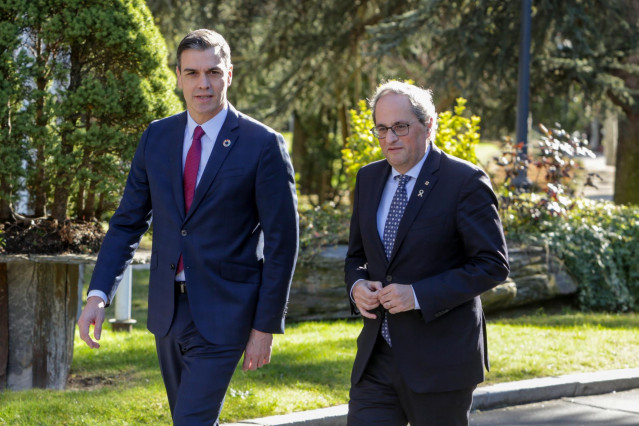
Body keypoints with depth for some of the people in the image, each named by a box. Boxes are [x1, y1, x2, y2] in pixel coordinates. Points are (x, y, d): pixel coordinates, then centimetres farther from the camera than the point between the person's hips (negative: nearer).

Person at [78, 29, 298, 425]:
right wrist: (98, 295, -5)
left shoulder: (263, 145, -10)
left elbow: (282, 242, -8)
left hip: (222, 315, -6)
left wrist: (266, 327, -9)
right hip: (168, 309, 6)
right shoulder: (157, 137, 5)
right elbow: (128, 222, 8)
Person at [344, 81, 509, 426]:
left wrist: (419, 295, -21)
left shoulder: (465, 181, -10)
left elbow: (493, 264, -13)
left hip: (439, 360, -5)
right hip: (376, 357, 5)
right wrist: (357, 285, -4)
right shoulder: (368, 178, 10)